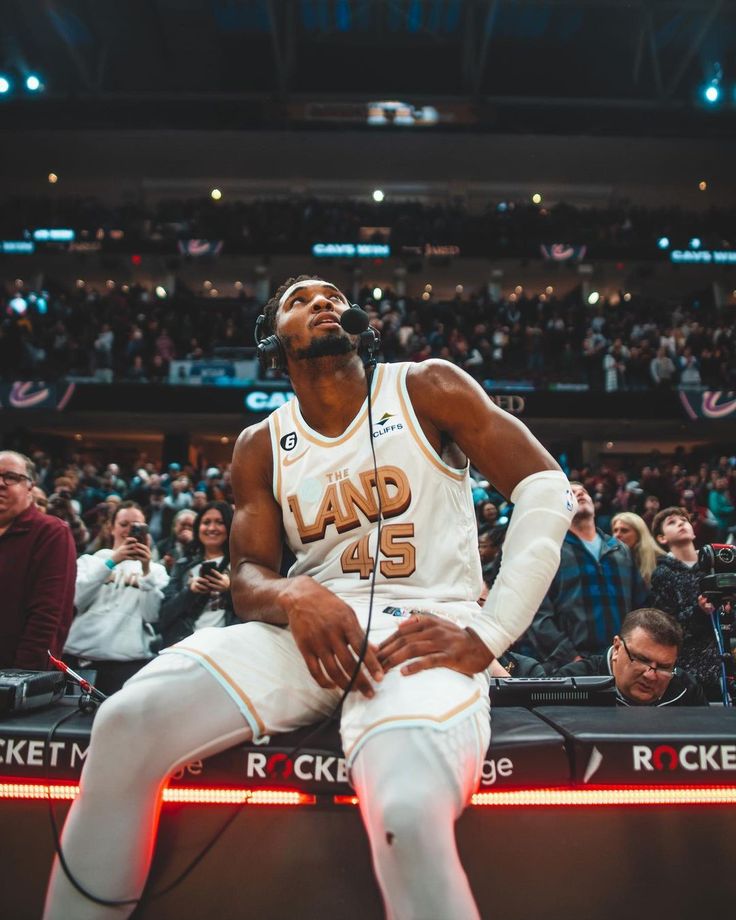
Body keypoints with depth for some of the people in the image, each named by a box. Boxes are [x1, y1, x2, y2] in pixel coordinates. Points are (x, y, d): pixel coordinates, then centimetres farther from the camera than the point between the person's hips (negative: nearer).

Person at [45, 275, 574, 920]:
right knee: (128, 722, -18)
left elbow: (547, 487, -3)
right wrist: (294, 597, -17)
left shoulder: (427, 389, 2)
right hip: (313, 629, 4)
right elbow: (248, 578, 9)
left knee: (409, 817, -34)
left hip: (427, 634, -3)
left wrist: (488, 635, -14)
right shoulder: (262, 446, 13)